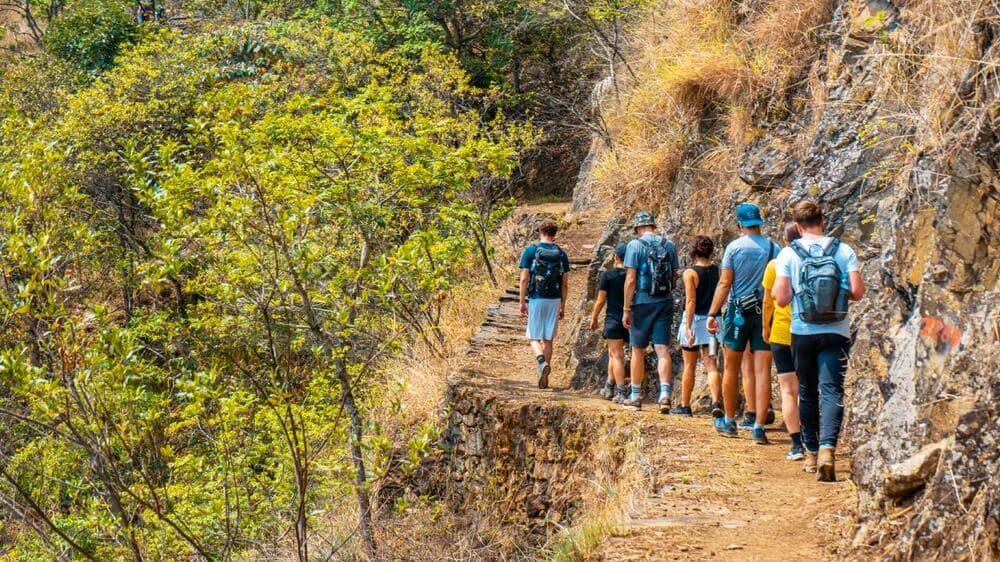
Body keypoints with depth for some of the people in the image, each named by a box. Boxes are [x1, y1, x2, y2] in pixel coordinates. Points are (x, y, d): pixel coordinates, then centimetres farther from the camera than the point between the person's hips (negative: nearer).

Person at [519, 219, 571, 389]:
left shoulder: (531, 251, -5)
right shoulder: (561, 254, 3)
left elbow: (524, 279, -7)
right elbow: (565, 284, 5)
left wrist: (522, 302, 1)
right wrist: (563, 306, 14)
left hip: (536, 300, -2)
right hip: (554, 300, 3)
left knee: (535, 338, 5)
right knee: (548, 339, 10)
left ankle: (542, 361, -24)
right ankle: (544, 377, 10)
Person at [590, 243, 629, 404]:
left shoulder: (608, 275, -7)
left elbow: (600, 301, -5)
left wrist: (594, 318, 7)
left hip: (614, 318, -4)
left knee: (617, 355, -4)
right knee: (613, 353, 21)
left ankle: (621, 393, -12)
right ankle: (610, 387, 28)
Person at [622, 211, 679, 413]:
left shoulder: (635, 245, -7)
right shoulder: (669, 245, 6)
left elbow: (630, 279, -11)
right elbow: (674, 276, 11)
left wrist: (626, 309, -7)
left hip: (642, 303, -3)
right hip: (665, 302, 3)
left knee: (638, 351, 8)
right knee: (662, 349, 0)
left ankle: (636, 396, 16)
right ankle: (665, 393, -14)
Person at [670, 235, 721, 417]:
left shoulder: (690, 273, -12)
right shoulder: (718, 270, 1)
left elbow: (691, 301, -17)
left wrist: (688, 327, -18)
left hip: (695, 320, -3)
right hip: (712, 321, 3)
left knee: (689, 366, 9)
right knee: (712, 366, 1)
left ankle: (685, 405, 17)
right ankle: (716, 402, -17)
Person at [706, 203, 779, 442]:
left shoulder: (734, 247, -5)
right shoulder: (774, 248, 1)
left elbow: (724, 283, -7)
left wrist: (713, 313, -3)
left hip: (738, 312, -1)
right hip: (766, 312, 1)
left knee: (731, 368, 12)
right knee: (763, 371, -1)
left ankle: (729, 421, 21)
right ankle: (759, 426, -6)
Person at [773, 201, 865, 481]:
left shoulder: (789, 254, -4)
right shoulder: (844, 251, -2)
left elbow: (781, 298, -9)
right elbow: (857, 292, -6)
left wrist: (775, 290, 14)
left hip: (802, 333, 1)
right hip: (836, 333, 0)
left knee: (807, 393, 14)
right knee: (832, 391, -5)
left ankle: (812, 453, 21)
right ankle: (827, 448, -25)